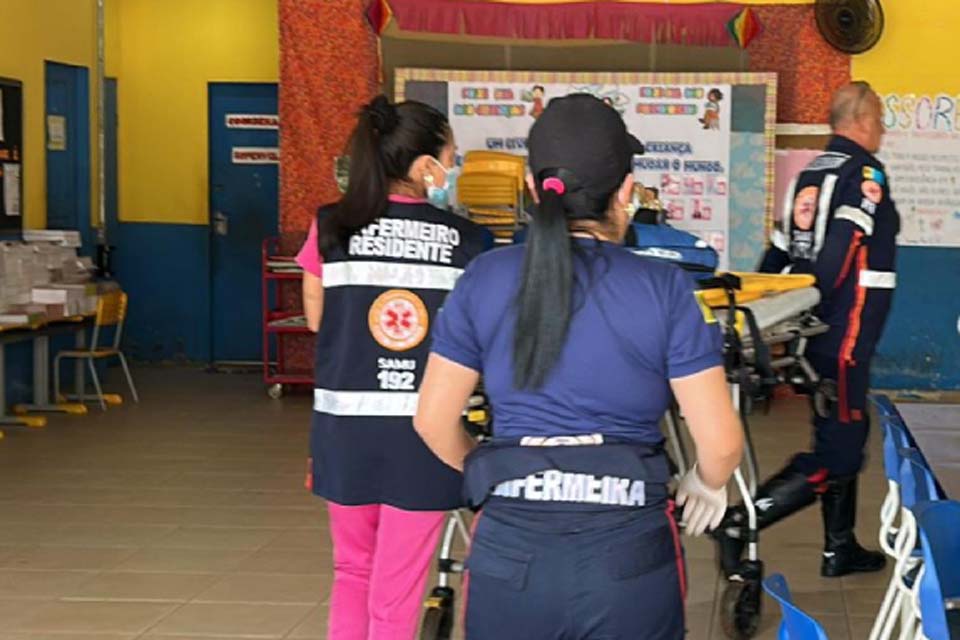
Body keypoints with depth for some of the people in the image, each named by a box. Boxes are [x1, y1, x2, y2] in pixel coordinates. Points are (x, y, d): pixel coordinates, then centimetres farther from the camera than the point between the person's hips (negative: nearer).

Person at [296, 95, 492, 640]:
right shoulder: (466, 240, -5)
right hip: (423, 430, -2)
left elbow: (317, 320, 10)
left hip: (345, 424, 2)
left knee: (353, 571, 23)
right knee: (397, 592, 7)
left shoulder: (330, 229, -1)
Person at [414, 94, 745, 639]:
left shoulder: (485, 279, -2)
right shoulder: (665, 289, -7)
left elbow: (434, 421, 4)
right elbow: (721, 443, -8)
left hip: (510, 553, 1)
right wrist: (707, 485, 14)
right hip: (627, 555, -1)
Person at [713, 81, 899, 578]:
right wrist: (819, 307, -18)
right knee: (836, 451, -6)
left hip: (818, 330, 9)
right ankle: (740, 524, -14)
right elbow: (841, 251, -23)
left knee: (843, 436, 19)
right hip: (845, 332, -9)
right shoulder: (865, 172, -11)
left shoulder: (812, 171, 13)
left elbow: (780, 249, 13)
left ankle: (840, 547, 27)